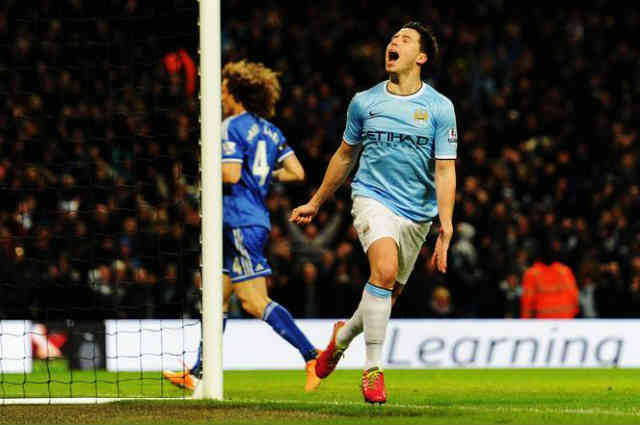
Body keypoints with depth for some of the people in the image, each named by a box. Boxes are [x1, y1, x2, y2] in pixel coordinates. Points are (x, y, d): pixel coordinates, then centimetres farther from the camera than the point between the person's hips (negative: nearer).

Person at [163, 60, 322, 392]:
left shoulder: (232, 127, -9)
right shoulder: (271, 131, 13)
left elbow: (231, 175, -20)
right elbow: (296, 173, 7)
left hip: (240, 222, -9)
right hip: (258, 218, 9)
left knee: (254, 302, -13)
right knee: (217, 296, 15)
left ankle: (312, 356, -22)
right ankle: (198, 374, 19)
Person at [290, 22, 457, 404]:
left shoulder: (440, 108, -2)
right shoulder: (364, 102, 4)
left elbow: (445, 170, -5)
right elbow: (346, 155, 18)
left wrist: (446, 227, -16)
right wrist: (316, 203, 24)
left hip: (417, 212, 1)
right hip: (372, 197, -1)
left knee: (390, 293, 8)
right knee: (385, 269, -26)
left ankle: (344, 334, 41)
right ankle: (373, 369, -21)